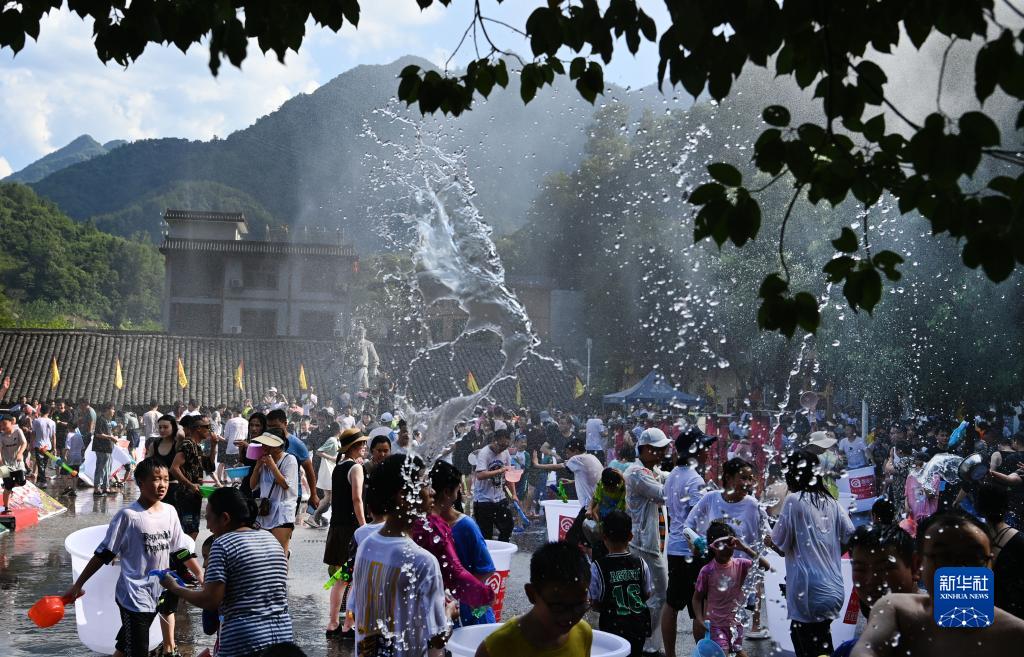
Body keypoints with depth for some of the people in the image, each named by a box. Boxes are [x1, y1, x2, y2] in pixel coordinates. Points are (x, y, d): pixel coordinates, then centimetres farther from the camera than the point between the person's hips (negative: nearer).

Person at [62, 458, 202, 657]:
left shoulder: (169, 512, 4)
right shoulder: (128, 516, -13)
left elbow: (183, 550, 14)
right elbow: (103, 554, -9)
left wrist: (201, 577, 14)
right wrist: (78, 585, -10)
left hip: (156, 596, 6)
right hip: (133, 597, -6)